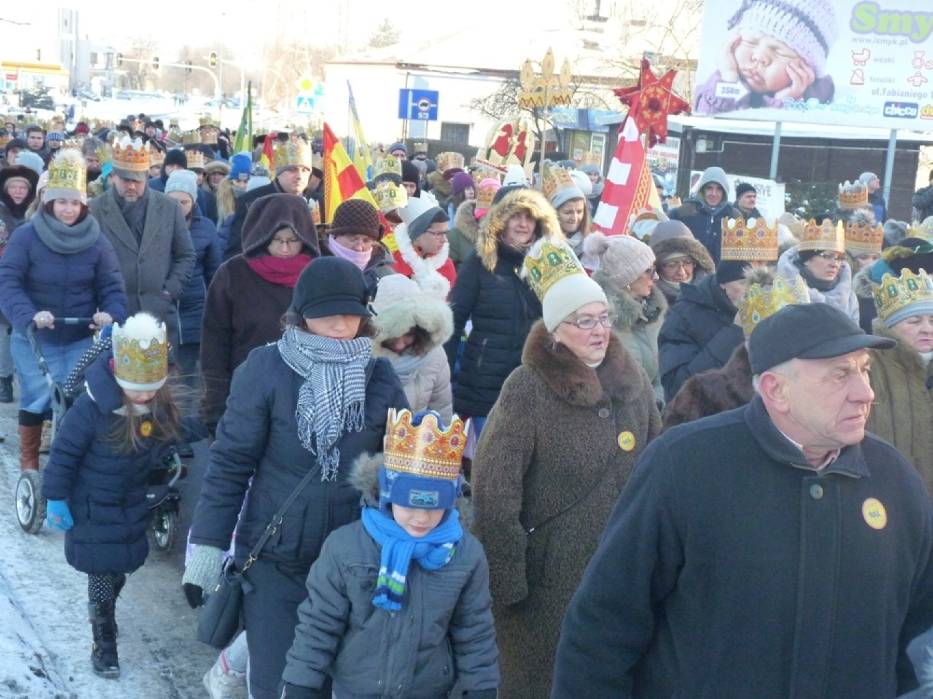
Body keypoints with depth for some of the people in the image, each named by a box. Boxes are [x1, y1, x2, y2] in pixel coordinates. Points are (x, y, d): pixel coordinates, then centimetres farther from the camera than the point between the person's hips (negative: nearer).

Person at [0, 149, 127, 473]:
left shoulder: (97, 242, -3)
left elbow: (112, 286, -2)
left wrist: (111, 314, -23)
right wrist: (28, 314, -33)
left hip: (81, 339, 2)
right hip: (34, 338, -2)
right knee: (37, 399, -1)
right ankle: (28, 464, 18)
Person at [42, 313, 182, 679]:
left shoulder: (161, 406, -9)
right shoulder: (92, 408, -28)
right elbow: (64, 454, -19)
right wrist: (56, 500, -13)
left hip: (133, 507, 5)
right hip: (93, 508, -5)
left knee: (119, 572, 19)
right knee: (102, 579, 3)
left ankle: (104, 614, 45)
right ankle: (104, 645, 20)